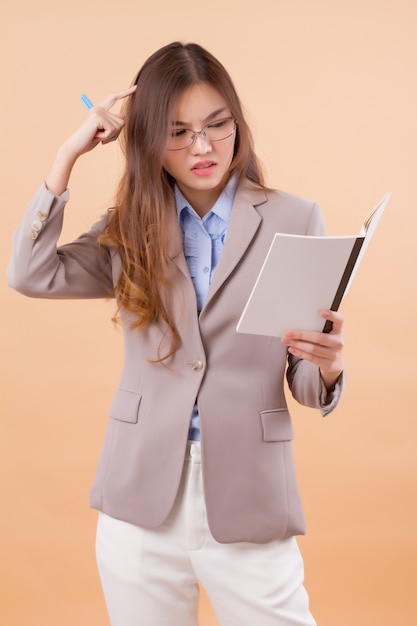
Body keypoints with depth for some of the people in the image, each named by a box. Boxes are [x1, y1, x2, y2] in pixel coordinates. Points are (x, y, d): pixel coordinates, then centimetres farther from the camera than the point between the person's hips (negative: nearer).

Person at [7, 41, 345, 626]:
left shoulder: (294, 220, 0)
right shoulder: (131, 228, 9)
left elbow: (308, 386, 1)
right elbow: (32, 274, -5)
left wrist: (327, 364, -23)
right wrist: (70, 153, -2)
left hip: (247, 499, -2)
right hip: (141, 496, 2)